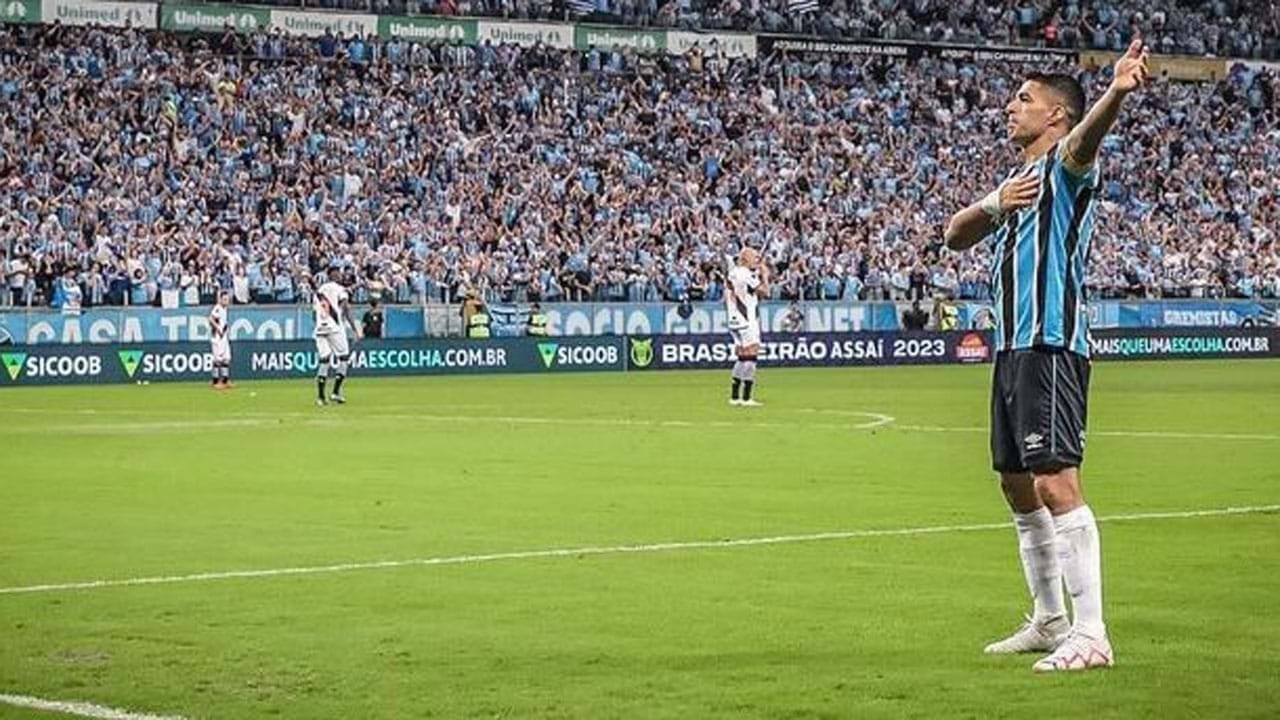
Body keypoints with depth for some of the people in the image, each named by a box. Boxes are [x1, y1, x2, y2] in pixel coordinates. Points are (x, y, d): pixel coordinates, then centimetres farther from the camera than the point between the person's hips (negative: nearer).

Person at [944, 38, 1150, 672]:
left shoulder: (1065, 166, -5)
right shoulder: (1017, 181, 23)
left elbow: (1086, 136, -27)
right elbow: (956, 235, 21)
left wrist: (1117, 92, -51)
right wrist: (994, 205, -1)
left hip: (1051, 347, -10)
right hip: (1011, 350, 10)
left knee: (1055, 481, -17)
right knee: (1018, 485, 13)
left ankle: (1092, 634, -19)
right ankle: (1049, 621, 24)